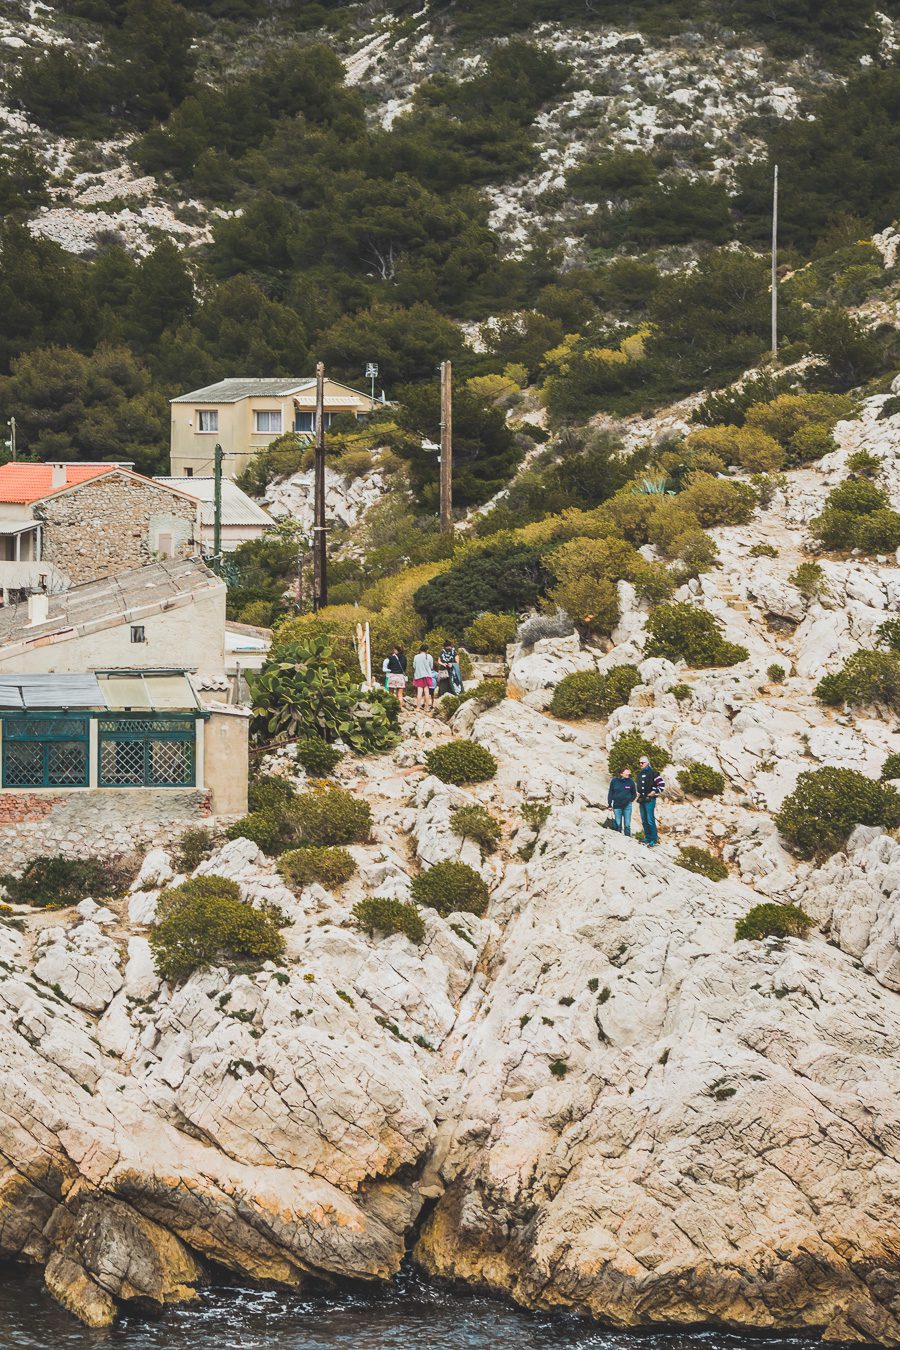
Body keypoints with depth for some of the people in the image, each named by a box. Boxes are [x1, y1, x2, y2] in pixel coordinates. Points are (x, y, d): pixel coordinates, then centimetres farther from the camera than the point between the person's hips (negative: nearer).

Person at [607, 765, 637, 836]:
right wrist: (610, 804, 2)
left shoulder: (630, 781, 0)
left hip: (627, 806, 0)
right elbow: (610, 793, 5)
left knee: (627, 825, 0)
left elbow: (634, 793, 12)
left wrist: (630, 800, -1)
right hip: (617, 806, 0)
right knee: (618, 824, 3)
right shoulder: (614, 781, -1)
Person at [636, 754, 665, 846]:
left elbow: (662, 785, -6)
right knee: (644, 821, 9)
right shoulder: (639, 774, 17)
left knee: (650, 820, -11)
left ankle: (654, 839, -10)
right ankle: (647, 838, 16)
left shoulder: (652, 773, -5)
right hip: (641, 800, 8)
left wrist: (655, 792, -12)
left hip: (650, 800, -8)